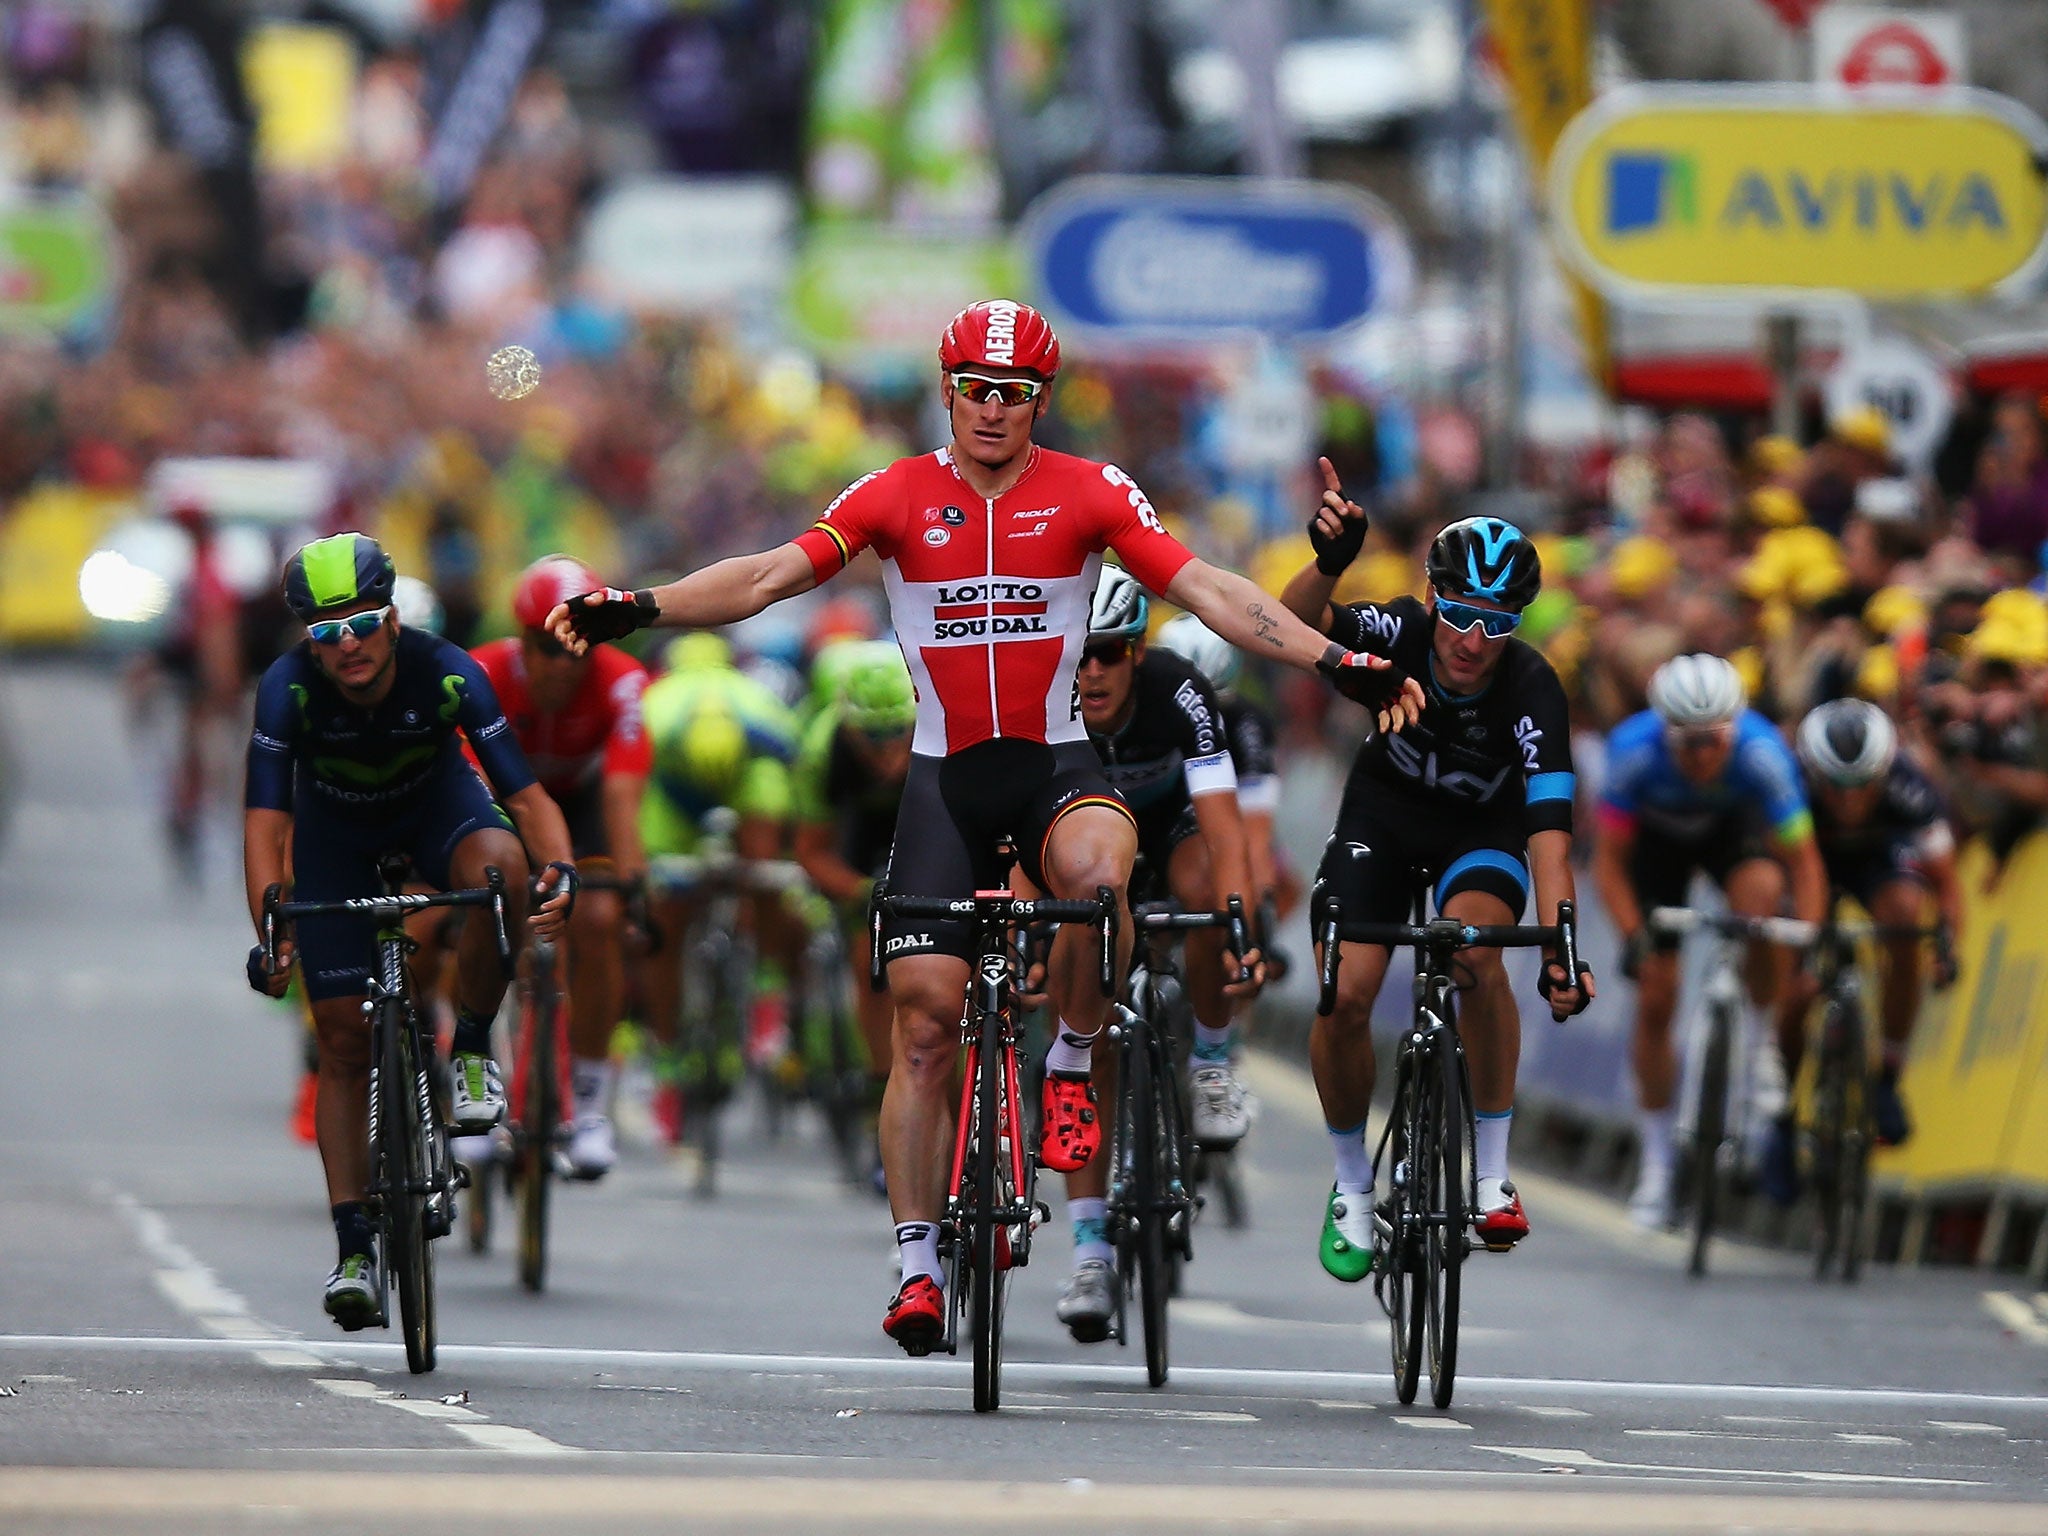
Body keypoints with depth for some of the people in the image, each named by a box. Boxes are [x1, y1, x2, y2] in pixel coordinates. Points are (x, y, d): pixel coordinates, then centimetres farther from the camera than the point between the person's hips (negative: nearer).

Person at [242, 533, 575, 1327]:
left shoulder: (448, 673, -30)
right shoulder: (288, 687, -31)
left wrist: (558, 870, -50)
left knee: (499, 865, -37)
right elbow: (265, 822, -35)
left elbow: (524, 793, -31)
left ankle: (472, 1050, -14)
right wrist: (270, 933, -49)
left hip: (435, 802, 0)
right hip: (336, 829, 0)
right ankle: (354, 1251, -2)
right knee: (343, 1040, -6)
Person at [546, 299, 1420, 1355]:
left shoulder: (1090, 493, 0)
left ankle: (1071, 1067, -9)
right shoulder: (897, 497, 1)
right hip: (944, 779, 1)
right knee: (924, 1021, -5)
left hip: (1056, 765, -1)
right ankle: (918, 1266, 3)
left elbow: (1205, 589, -5)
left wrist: (1338, 662, -14)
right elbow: (770, 576, -5)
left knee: (1099, 871, -36)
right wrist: (635, 609, -18)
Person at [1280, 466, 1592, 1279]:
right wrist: (1330, 561, -65)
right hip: (1387, 807, 2)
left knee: (1476, 949, -32)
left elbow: (1549, 827, -39)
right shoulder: (1403, 632, -27)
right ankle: (1352, 1187, 11)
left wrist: (1560, 950, -52)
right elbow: (1298, 621, -43)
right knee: (1344, 996, -15)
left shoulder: (1532, 687, -32)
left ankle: (1492, 1173, -17)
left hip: (1483, 824, -2)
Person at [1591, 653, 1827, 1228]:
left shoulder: (1761, 753, -36)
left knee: (1761, 897, -35)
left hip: (1732, 826, 0)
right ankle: (1656, 1161, 10)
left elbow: (1803, 862, -28)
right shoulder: (1634, 752, -36)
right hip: (1655, 835, 0)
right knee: (1656, 999, -4)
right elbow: (1609, 860, -27)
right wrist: (1633, 937, -40)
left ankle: (1763, 1042, -11)